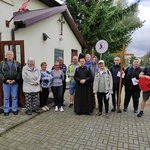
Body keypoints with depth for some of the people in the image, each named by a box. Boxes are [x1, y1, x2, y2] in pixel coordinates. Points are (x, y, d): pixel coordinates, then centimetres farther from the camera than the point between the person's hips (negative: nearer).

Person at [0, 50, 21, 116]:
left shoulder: (17, 63, 3)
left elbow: (20, 72, -1)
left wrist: (15, 80, -12)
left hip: (15, 83, 0)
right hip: (5, 83, 0)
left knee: (15, 97, 8)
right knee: (6, 97, 8)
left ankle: (14, 109, 21)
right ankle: (6, 110, 20)